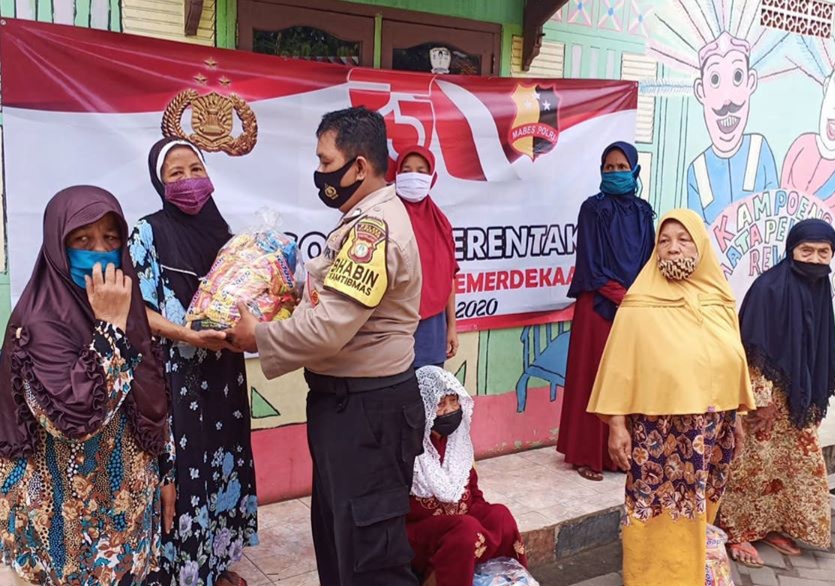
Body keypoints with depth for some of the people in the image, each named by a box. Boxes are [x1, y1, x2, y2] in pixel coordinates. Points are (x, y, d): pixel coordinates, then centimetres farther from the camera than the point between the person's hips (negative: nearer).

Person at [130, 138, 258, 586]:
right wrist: (189, 336, -24)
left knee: (221, 460, 12)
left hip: (222, 372, 5)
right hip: (175, 373, -5)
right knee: (179, 466, -1)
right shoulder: (149, 234, -6)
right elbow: (141, 310, -11)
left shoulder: (220, 229, 9)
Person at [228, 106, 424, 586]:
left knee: (368, 544, 3)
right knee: (336, 527, 23)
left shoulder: (374, 227, -22)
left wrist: (260, 337, -12)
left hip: (368, 407, -11)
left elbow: (327, 328, -27)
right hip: (348, 398, 11)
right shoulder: (368, 221, 12)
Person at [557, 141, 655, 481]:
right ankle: (587, 454, 3)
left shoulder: (643, 212, 13)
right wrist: (618, 296, -11)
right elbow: (590, 264, -7)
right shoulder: (592, 208, -1)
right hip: (600, 306, -4)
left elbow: (649, 261, 12)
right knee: (595, 377, -3)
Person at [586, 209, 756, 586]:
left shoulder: (719, 301, 5)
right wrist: (616, 424, -11)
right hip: (656, 435, -4)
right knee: (658, 522, 4)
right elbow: (620, 366, -9)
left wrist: (736, 418, 16)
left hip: (710, 434, 4)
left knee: (696, 518, 15)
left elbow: (734, 362, 13)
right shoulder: (641, 303, -9)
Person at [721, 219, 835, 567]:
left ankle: (773, 526, 26)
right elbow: (752, 350, -18)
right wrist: (764, 400, -18)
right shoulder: (769, 287, -17)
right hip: (764, 391, -7)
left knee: (796, 462, 13)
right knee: (756, 462, 0)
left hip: (796, 396, 8)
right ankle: (737, 533, 11)